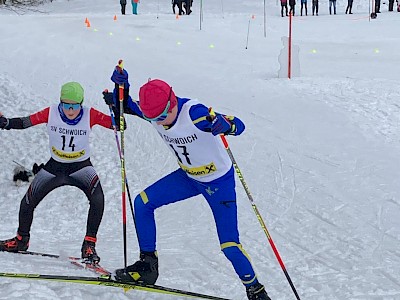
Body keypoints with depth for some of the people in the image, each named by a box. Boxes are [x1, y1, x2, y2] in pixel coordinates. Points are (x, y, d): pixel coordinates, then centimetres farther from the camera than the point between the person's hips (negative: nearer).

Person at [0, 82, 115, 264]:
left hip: (81, 167, -2)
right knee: (28, 202, 5)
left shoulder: (90, 115, -19)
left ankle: (89, 245, -21)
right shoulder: (51, 113, -17)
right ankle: (21, 239, 35)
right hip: (55, 166, 2)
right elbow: (24, 122, -11)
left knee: (97, 198, -31)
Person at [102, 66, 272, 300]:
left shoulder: (194, 114, -34)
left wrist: (224, 125, -58)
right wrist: (121, 85, -15)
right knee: (143, 202, -5)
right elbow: (124, 106, 5)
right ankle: (148, 265, 7)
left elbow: (239, 126, -36)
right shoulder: (153, 111, -14)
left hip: (219, 181, -6)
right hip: (188, 177, 7)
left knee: (229, 245, -10)